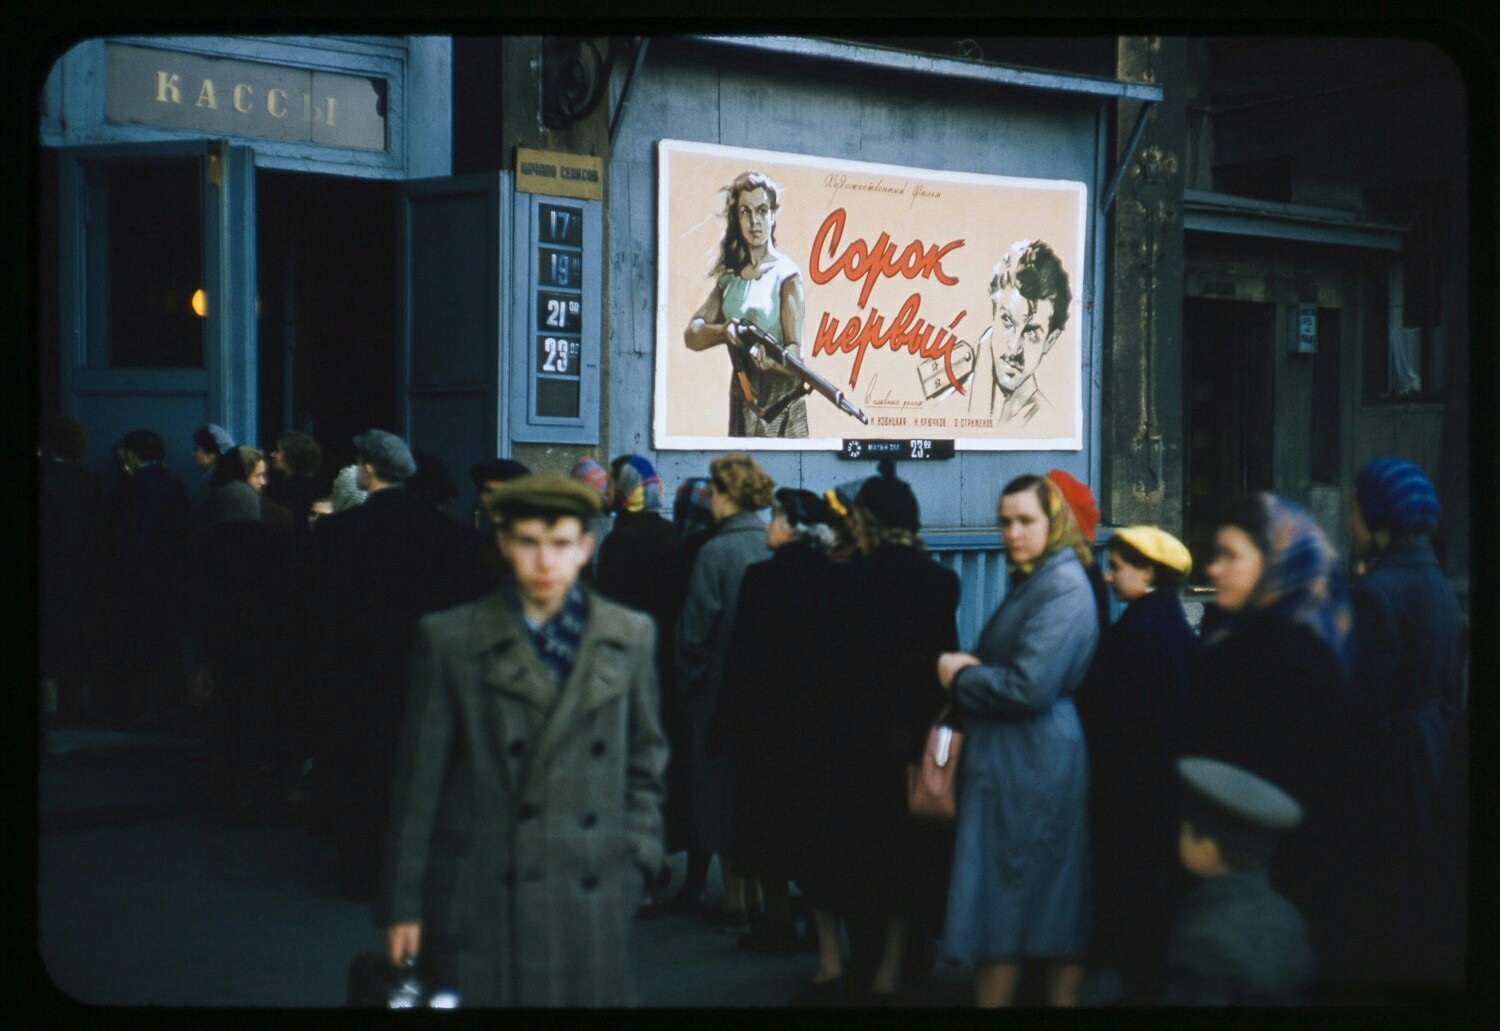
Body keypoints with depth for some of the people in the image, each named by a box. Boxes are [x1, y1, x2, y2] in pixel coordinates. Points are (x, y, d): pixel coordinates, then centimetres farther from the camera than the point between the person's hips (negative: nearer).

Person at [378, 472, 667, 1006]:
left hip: (592, 909, 2)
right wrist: (402, 905, 2)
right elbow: (418, 781, 2)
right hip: (480, 912, -2)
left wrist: (635, 861, 6)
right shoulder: (449, 640, 1)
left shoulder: (630, 637, 8)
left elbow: (645, 765, 16)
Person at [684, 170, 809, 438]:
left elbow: (795, 350, -12)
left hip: (779, 400, -5)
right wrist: (725, 331, -17)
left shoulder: (786, 274, -5)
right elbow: (691, 334, 4)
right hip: (739, 396, 5)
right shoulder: (730, 278, 12)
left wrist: (768, 360, -34)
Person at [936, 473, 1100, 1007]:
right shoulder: (1031, 580, 15)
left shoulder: (1063, 587, -16)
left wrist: (960, 677, -9)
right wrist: (968, 667, -2)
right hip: (1007, 759, 10)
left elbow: (1029, 687, -24)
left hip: (1032, 759, -10)